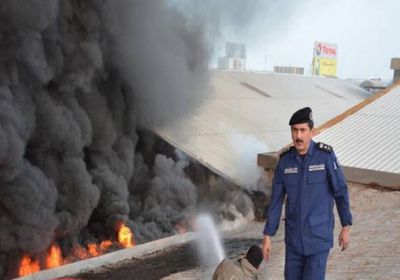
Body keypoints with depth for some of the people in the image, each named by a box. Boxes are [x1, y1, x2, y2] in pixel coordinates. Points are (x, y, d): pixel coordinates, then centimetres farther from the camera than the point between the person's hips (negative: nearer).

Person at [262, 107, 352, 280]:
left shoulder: (326, 155, -14)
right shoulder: (285, 161, -3)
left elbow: (341, 191, -5)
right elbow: (276, 200, 0)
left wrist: (346, 228, -2)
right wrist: (267, 237, 0)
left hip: (319, 233, -4)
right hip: (295, 234, 4)